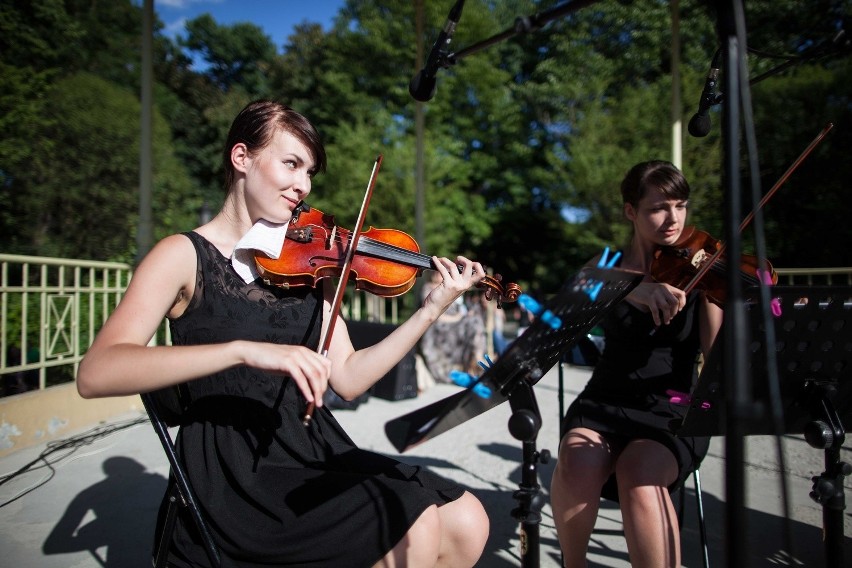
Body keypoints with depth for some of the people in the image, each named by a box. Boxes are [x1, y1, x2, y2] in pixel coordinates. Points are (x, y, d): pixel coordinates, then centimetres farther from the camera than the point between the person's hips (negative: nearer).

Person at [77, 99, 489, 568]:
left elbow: (348, 379, 3)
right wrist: (244, 349, -33)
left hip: (314, 449, 5)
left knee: (466, 523, -7)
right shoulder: (185, 255, -6)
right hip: (232, 474, -5)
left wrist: (432, 309, -7)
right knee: (413, 527, -18)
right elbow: (94, 374, -20)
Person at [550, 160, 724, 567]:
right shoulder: (608, 266, 4)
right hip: (607, 401, 1)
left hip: (675, 409, -1)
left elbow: (716, 352, -8)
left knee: (638, 473, -34)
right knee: (578, 464, -30)